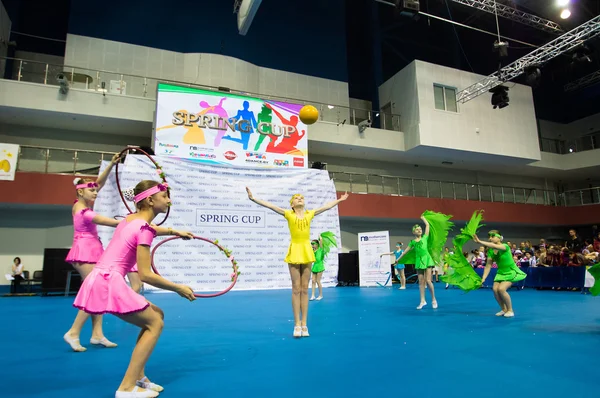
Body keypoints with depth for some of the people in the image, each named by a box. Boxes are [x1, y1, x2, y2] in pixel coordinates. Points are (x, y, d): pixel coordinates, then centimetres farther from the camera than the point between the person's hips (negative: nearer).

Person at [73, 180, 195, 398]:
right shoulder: (143, 229, -15)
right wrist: (178, 288, -9)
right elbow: (145, 275, -17)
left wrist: (174, 231, 39)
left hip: (101, 281, 9)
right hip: (109, 283, -9)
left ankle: (137, 377, 19)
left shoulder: (131, 218, 11)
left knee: (156, 315, 15)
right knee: (155, 323, -1)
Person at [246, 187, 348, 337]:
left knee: (305, 289, 6)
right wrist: (253, 198, -14)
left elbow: (327, 206, 22)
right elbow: (269, 205, -6)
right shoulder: (288, 214, 2)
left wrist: (340, 200, 31)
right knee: (296, 289, 0)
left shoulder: (309, 214, 10)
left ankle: (304, 324, 11)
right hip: (295, 252, -3)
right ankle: (297, 324, 6)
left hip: (306, 252, 3)